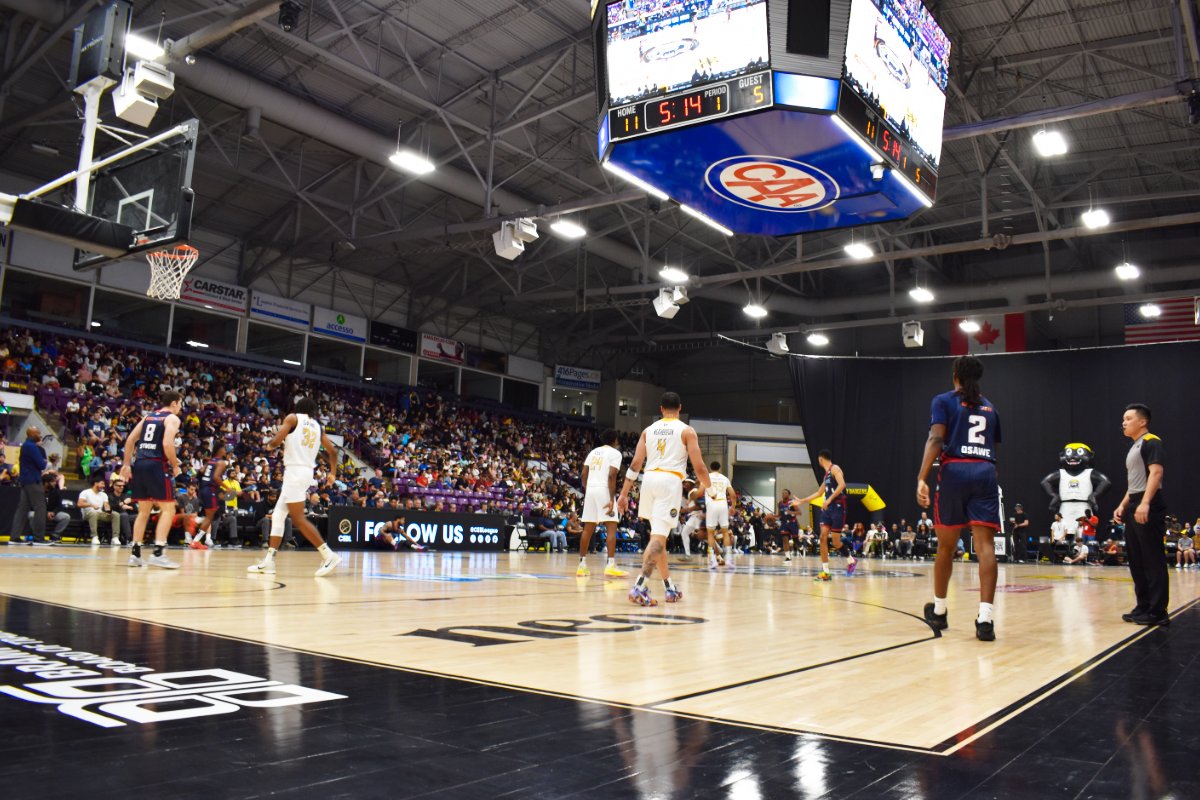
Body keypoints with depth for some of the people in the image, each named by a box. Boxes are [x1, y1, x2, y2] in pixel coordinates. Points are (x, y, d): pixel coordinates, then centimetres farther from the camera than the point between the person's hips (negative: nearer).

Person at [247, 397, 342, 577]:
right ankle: (268, 562, 14)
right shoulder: (318, 426, 17)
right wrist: (333, 473, 26)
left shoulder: (292, 418, 0)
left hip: (294, 471, -8)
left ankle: (329, 555, -17)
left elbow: (275, 441, -9)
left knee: (298, 519, -10)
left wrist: (269, 445, 13)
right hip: (307, 472, 8)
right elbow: (332, 452, 16)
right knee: (278, 515, 14)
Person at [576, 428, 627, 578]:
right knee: (611, 527, -5)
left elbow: (584, 475, 14)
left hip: (590, 490, 6)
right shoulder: (615, 453, 1)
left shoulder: (593, 452, 20)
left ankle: (582, 565, 12)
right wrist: (612, 499, -14)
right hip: (604, 490, -6)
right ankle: (611, 565, -14)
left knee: (588, 528, 10)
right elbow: (611, 476, -11)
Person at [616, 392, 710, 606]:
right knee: (658, 536, -9)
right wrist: (706, 485, 20)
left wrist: (624, 494, 9)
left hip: (649, 479, 5)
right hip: (670, 481, -5)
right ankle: (639, 587, -22)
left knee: (659, 534, 18)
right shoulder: (687, 430, 5)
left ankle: (670, 588, 26)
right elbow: (699, 467, 0)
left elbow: (635, 464, 8)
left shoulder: (648, 430, 16)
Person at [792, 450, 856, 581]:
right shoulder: (826, 474, 20)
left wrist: (830, 499, -26)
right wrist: (801, 502, 32)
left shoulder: (835, 468, -6)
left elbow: (842, 484, -23)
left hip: (838, 507, -8)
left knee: (836, 542, -4)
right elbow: (818, 493, 29)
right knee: (823, 537, -4)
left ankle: (851, 560, 23)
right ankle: (825, 572, -4)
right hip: (828, 508, 8)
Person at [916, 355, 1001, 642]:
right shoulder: (989, 407, 21)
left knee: (946, 546, 10)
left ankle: (938, 611, 24)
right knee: (985, 545, -7)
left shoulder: (944, 401, 7)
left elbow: (936, 439, -8)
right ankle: (985, 618, -18)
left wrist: (922, 478, -15)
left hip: (955, 471, -2)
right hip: (985, 473, 3)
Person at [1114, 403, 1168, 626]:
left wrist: (1145, 503, -28)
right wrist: (1122, 506, 18)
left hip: (1148, 509, -10)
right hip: (1134, 510, 10)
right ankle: (1143, 607, 19)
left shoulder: (1151, 442, -7)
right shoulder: (1134, 449, 22)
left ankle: (1158, 612, -4)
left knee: (1153, 561, -7)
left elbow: (1156, 472, -19)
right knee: (1136, 561, 12)